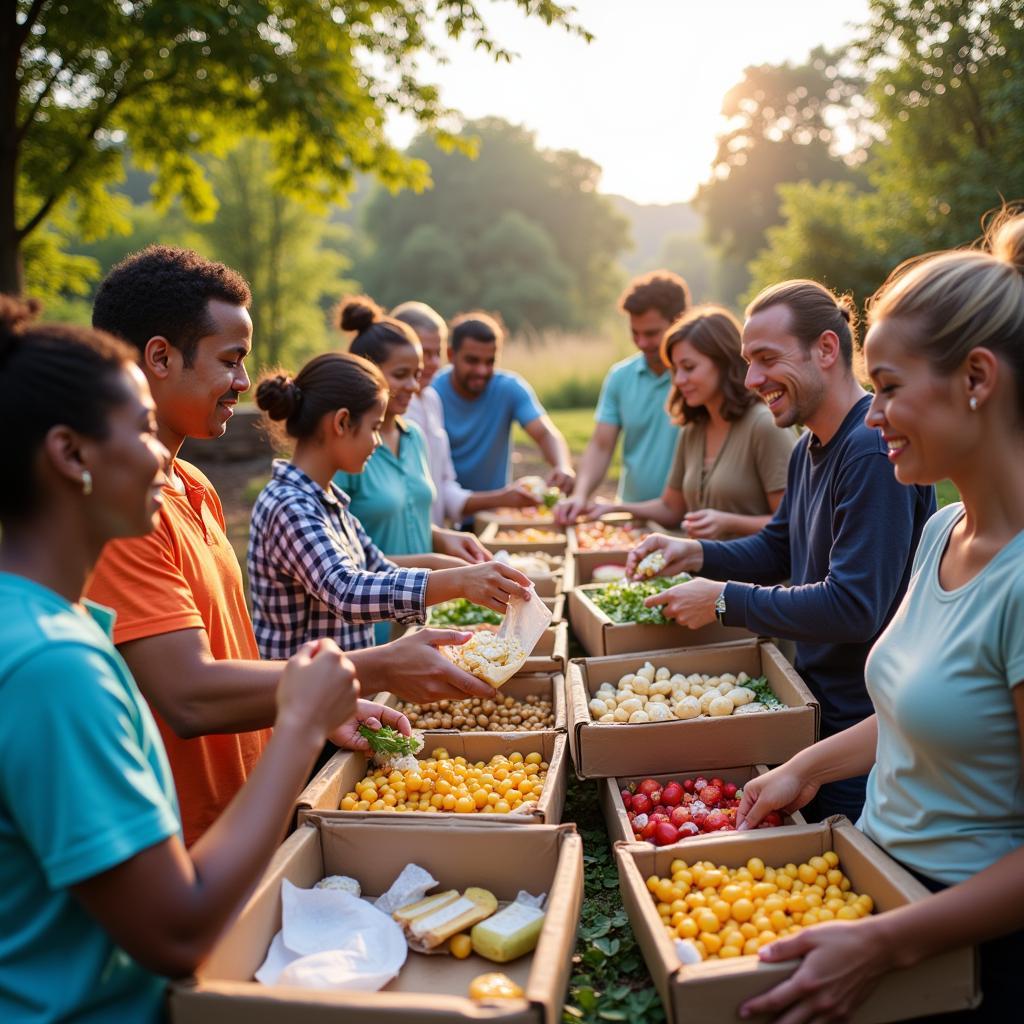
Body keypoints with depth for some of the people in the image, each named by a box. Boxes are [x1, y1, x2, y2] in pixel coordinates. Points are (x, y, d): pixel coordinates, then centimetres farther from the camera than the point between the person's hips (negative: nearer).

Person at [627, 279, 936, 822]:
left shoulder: (874, 450, -25)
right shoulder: (809, 448, 9)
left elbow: (854, 607, -29)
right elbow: (778, 549, 18)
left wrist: (725, 599, -21)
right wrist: (696, 554, 0)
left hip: (865, 731, -9)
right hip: (819, 706, 9)